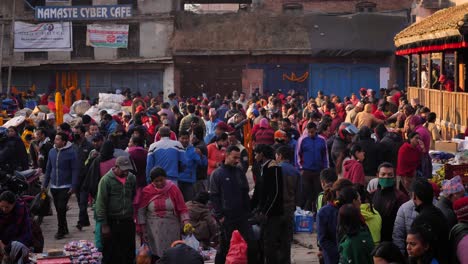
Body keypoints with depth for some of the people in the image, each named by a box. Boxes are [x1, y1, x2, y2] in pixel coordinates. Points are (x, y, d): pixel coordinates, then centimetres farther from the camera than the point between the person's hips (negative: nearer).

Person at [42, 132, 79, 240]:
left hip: (65, 187, -5)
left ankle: (61, 231, 4)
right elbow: (48, 169, 12)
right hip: (54, 186, 6)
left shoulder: (71, 153, -11)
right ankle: (64, 229, 27)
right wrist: (45, 184, 10)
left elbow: (75, 170, -10)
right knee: (58, 209, 13)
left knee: (61, 209, -8)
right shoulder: (52, 152, 5)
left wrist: (73, 186, -15)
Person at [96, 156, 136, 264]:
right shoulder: (106, 180, -9)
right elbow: (100, 203, -9)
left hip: (128, 222, 4)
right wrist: (104, 225, -10)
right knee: (110, 255, 4)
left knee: (129, 255, 10)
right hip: (111, 222, -4)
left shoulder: (132, 178, 4)